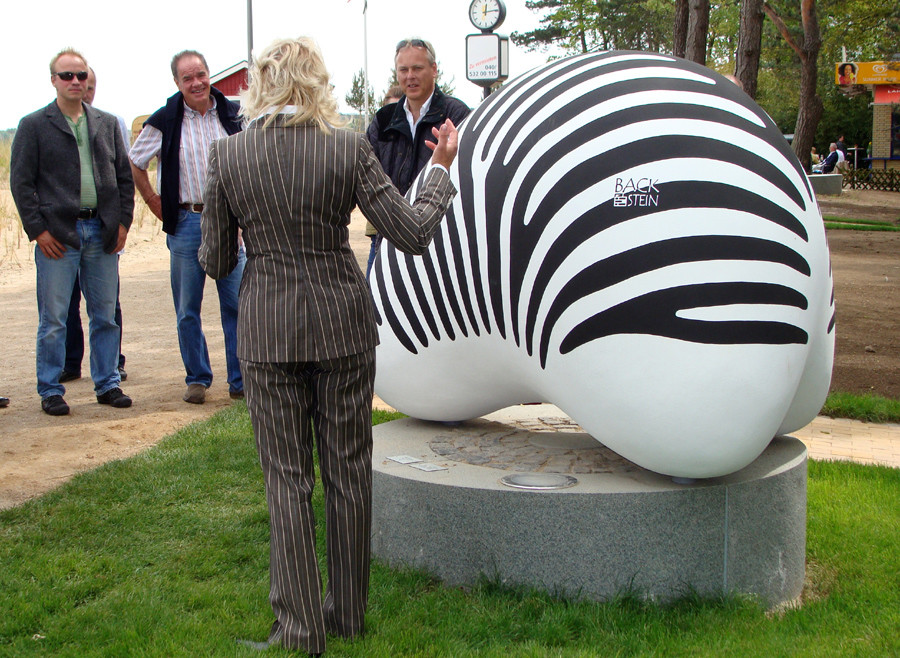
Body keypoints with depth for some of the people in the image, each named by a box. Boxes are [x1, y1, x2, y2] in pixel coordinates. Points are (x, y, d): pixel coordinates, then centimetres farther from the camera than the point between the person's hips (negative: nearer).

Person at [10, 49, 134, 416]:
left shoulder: (107, 123, 13)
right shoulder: (34, 125, 2)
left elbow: (124, 175, 14)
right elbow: (21, 181, -1)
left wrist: (123, 221, 4)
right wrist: (37, 230, -8)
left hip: (103, 231, 3)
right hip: (57, 234, -3)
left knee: (105, 315, 8)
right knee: (53, 320, 0)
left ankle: (107, 384, 19)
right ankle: (50, 391, 10)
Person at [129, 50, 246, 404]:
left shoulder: (234, 115, 4)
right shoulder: (165, 121, -2)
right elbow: (135, 164, 10)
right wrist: (154, 202, 5)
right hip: (186, 224, -1)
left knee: (237, 304, 1)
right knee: (187, 310, 5)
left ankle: (241, 380, 10)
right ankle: (197, 379, 17)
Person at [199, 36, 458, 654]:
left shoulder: (228, 155, -5)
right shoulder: (349, 147, -7)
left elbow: (216, 262, 0)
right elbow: (413, 233, -8)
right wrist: (442, 168, 6)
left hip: (268, 329, 0)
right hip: (343, 323, 0)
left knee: (287, 476, 8)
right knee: (348, 469, 13)